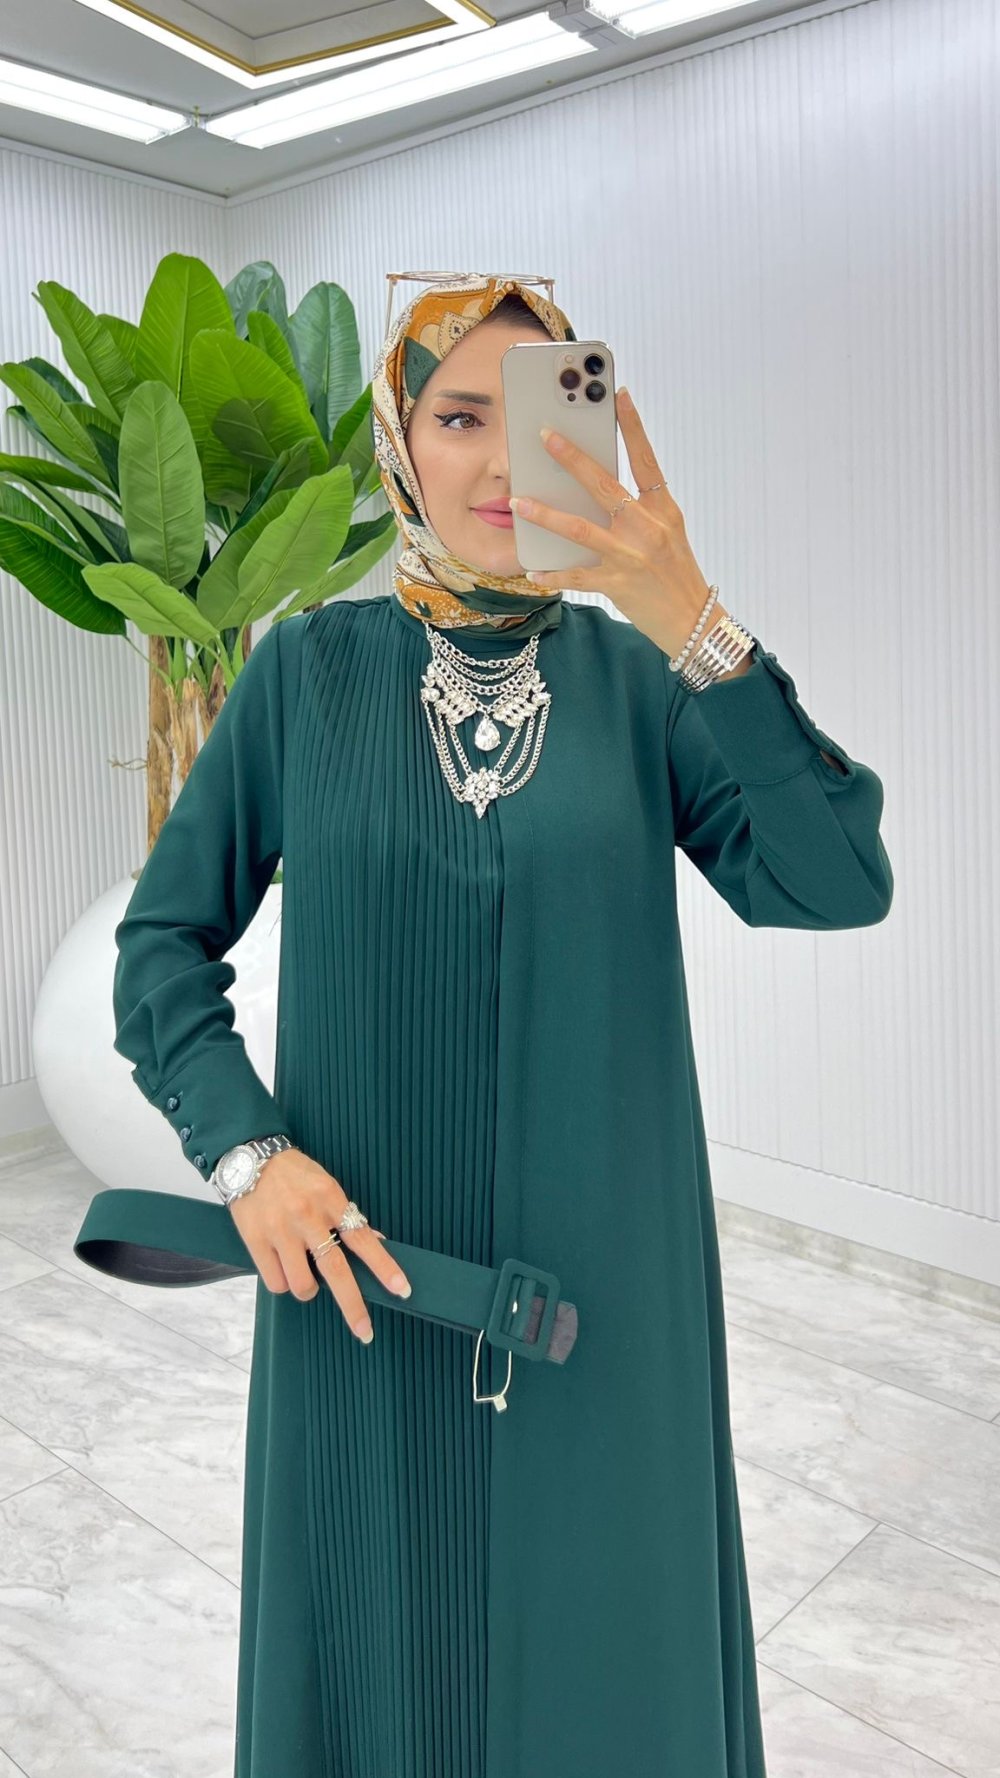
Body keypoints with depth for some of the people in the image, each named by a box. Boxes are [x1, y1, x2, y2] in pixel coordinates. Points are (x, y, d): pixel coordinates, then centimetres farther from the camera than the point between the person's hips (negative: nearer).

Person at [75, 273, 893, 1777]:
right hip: (364, 1266, 0)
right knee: (376, 1632, 20)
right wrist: (245, 1148, -13)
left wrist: (694, 627, -23)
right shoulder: (309, 670, -3)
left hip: (603, 1272, 1)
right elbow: (165, 935, 0)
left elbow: (840, 883, -14)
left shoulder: (637, 676, -2)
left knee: (600, 1630, 20)